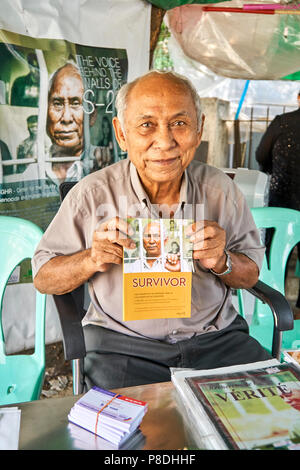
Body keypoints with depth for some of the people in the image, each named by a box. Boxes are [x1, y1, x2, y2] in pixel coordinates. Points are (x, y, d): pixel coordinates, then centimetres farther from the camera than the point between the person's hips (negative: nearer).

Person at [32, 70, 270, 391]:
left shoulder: (221, 188, 0)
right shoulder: (93, 194, -7)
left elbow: (252, 274, 8)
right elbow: (42, 278, 1)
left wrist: (221, 262, -15)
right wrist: (92, 260, -19)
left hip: (217, 337, 3)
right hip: (123, 344, -2)